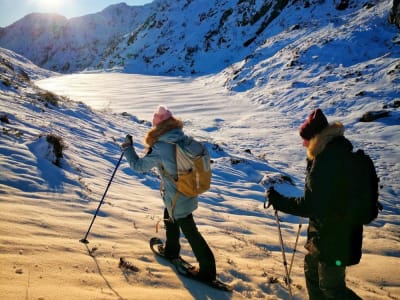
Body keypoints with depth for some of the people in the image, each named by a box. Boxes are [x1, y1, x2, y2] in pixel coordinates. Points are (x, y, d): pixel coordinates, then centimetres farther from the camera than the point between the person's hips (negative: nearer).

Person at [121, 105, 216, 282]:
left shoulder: (159, 149, -25)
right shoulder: (185, 139, -7)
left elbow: (138, 166, -10)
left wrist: (127, 148, 6)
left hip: (177, 199, -7)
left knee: (191, 233, 7)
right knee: (169, 218, 30)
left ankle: (208, 271, 22)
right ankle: (171, 250, 51)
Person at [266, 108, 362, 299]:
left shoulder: (324, 164, -30)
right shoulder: (340, 152, 1)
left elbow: (310, 206, -27)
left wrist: (278, 201, -19)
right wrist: (313, 161, 8)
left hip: (334, 237, -9)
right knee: (311, 268, 26)